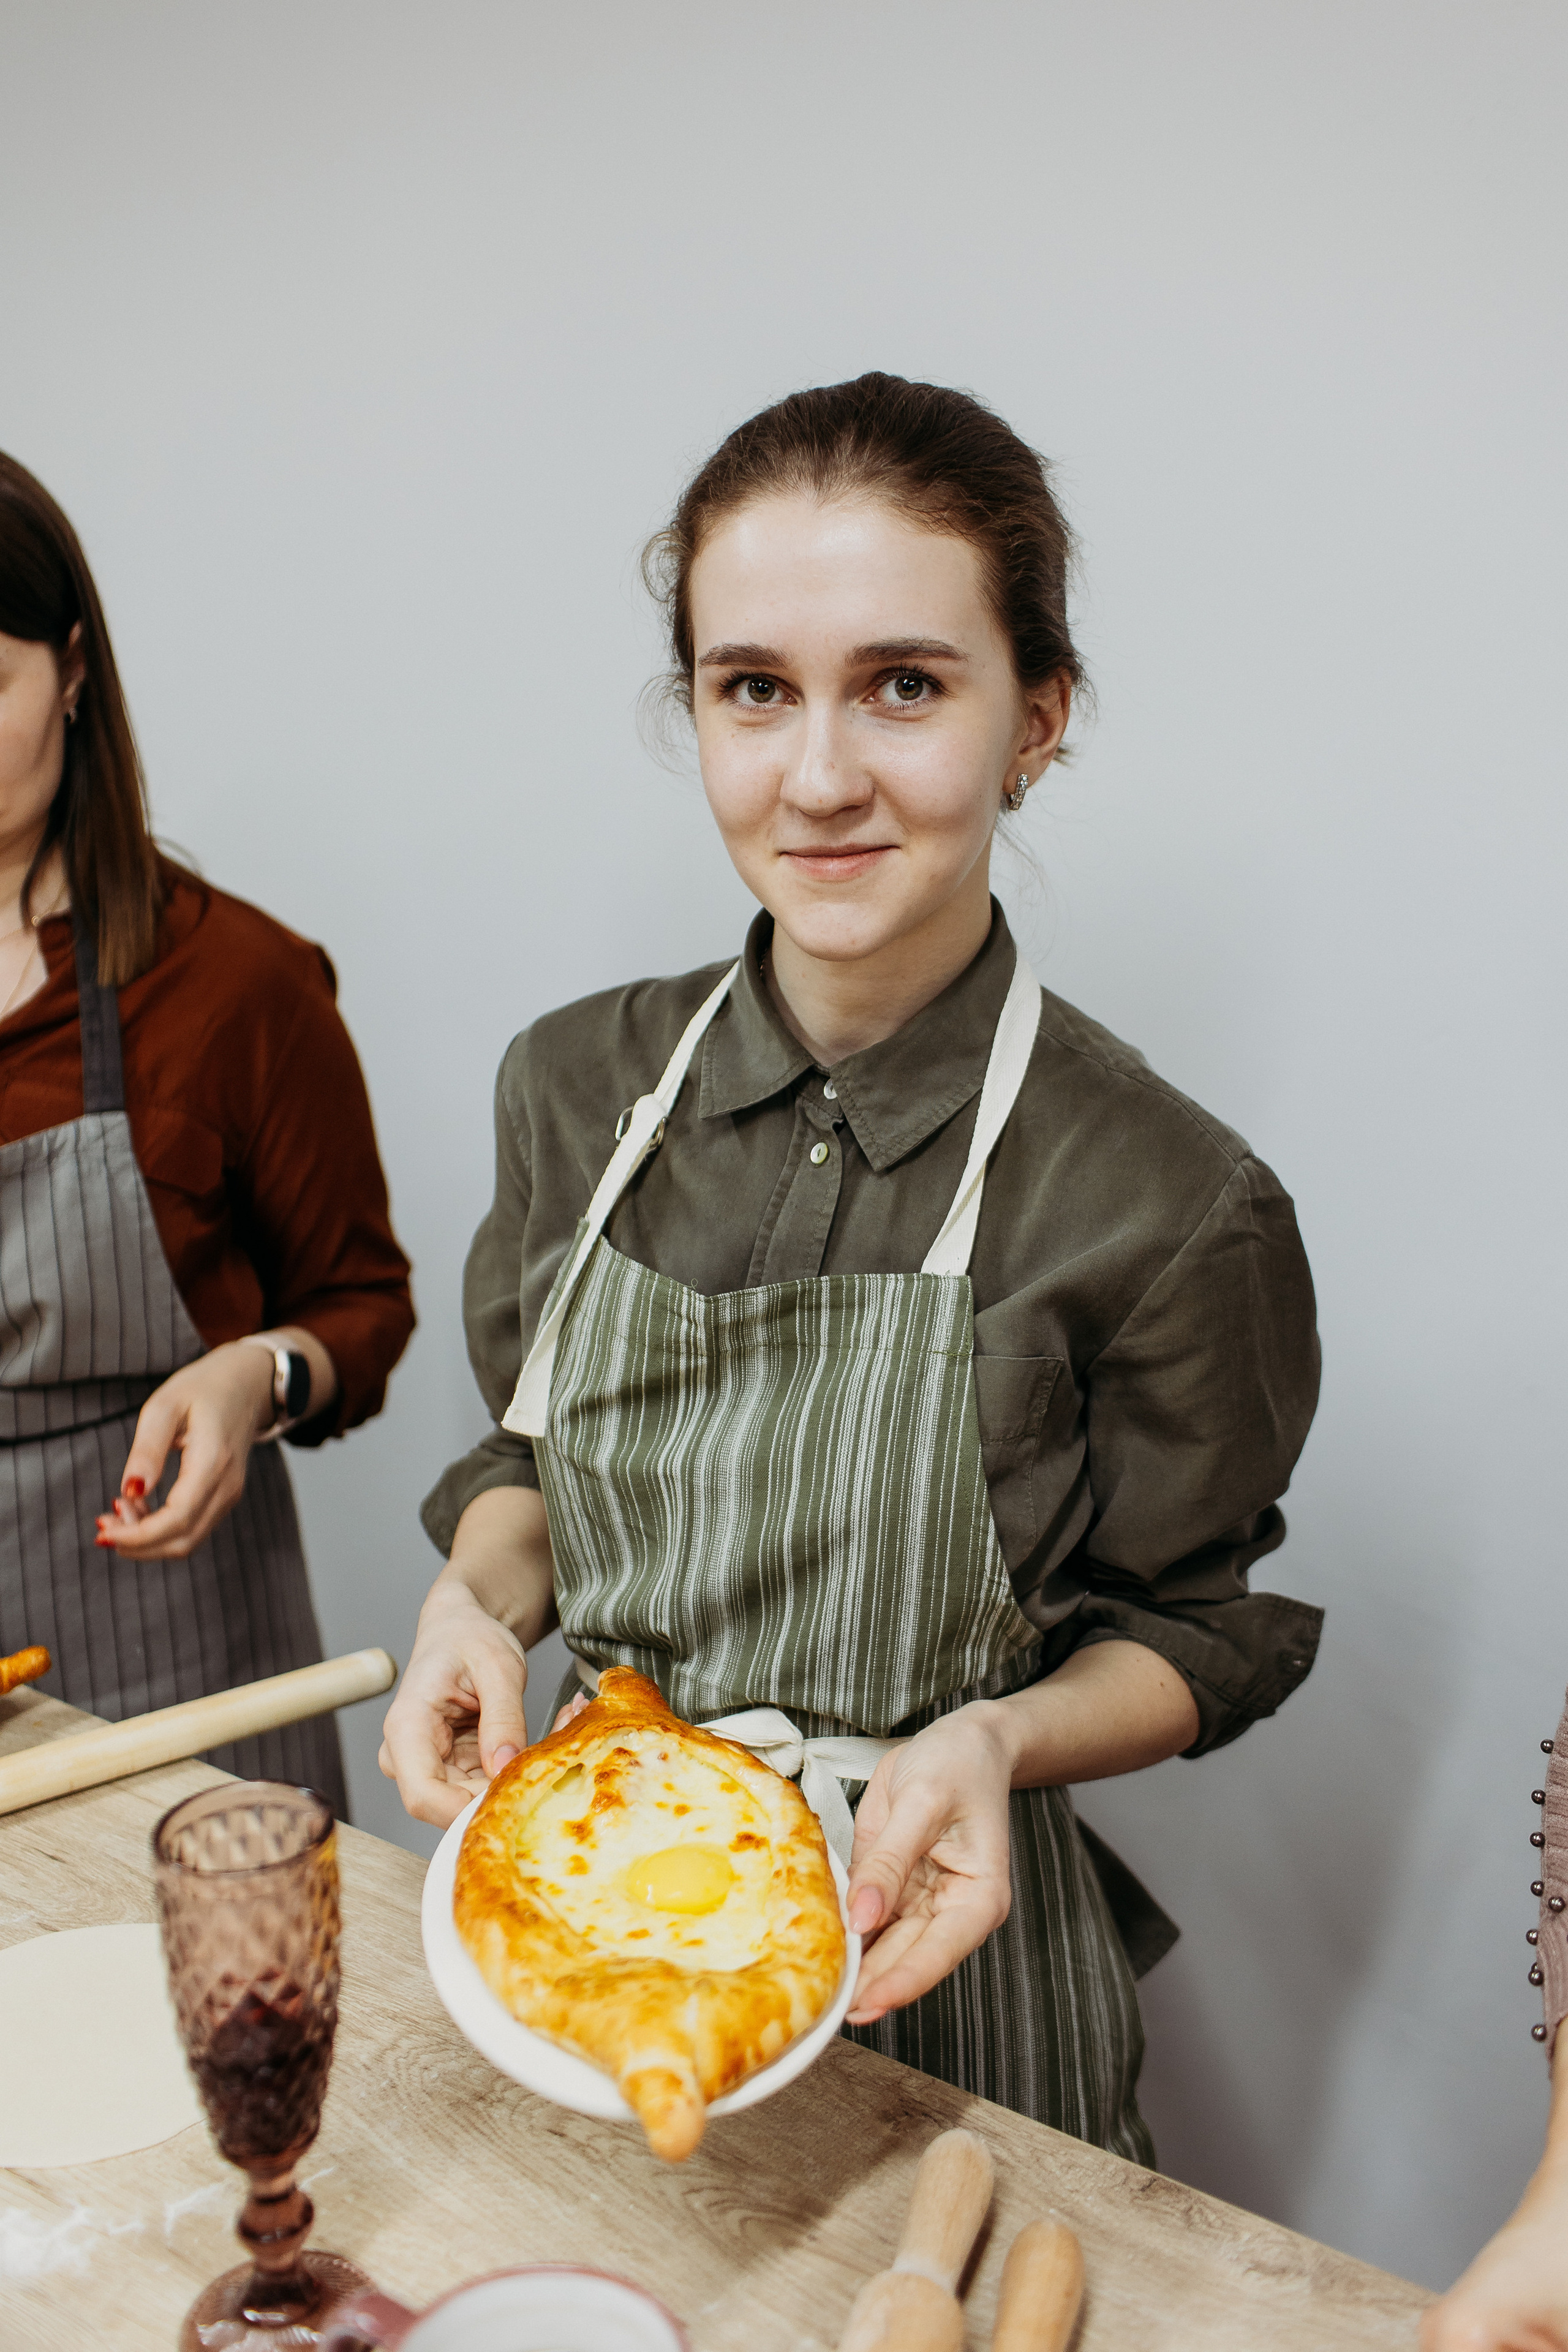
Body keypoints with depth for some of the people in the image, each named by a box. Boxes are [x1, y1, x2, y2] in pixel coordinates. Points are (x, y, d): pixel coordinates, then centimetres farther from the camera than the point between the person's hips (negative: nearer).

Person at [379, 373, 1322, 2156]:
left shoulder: (1170, 1207, -20)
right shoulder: (579, 1087, -7)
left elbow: (1195, 1635, -7)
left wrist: (999, 1738, -25)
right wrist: (479, 1597, -13)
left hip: (927, 1944, -3)